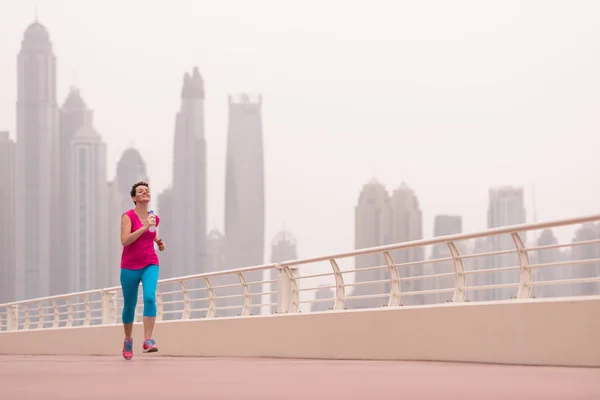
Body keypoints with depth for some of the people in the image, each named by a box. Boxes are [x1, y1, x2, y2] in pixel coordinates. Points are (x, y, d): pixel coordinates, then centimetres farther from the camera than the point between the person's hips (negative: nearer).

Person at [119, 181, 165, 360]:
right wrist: (145, 227, -27)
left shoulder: (154, 218, 7)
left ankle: (148, 341, -25)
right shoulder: (128, 216, -8)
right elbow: (125, 240, -22)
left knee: (150, 297, -23)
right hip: (130, 266, -2)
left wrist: (159, 242, 9)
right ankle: (128, 340, 33)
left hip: (150, 264, 2)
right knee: (129, 305, 10)